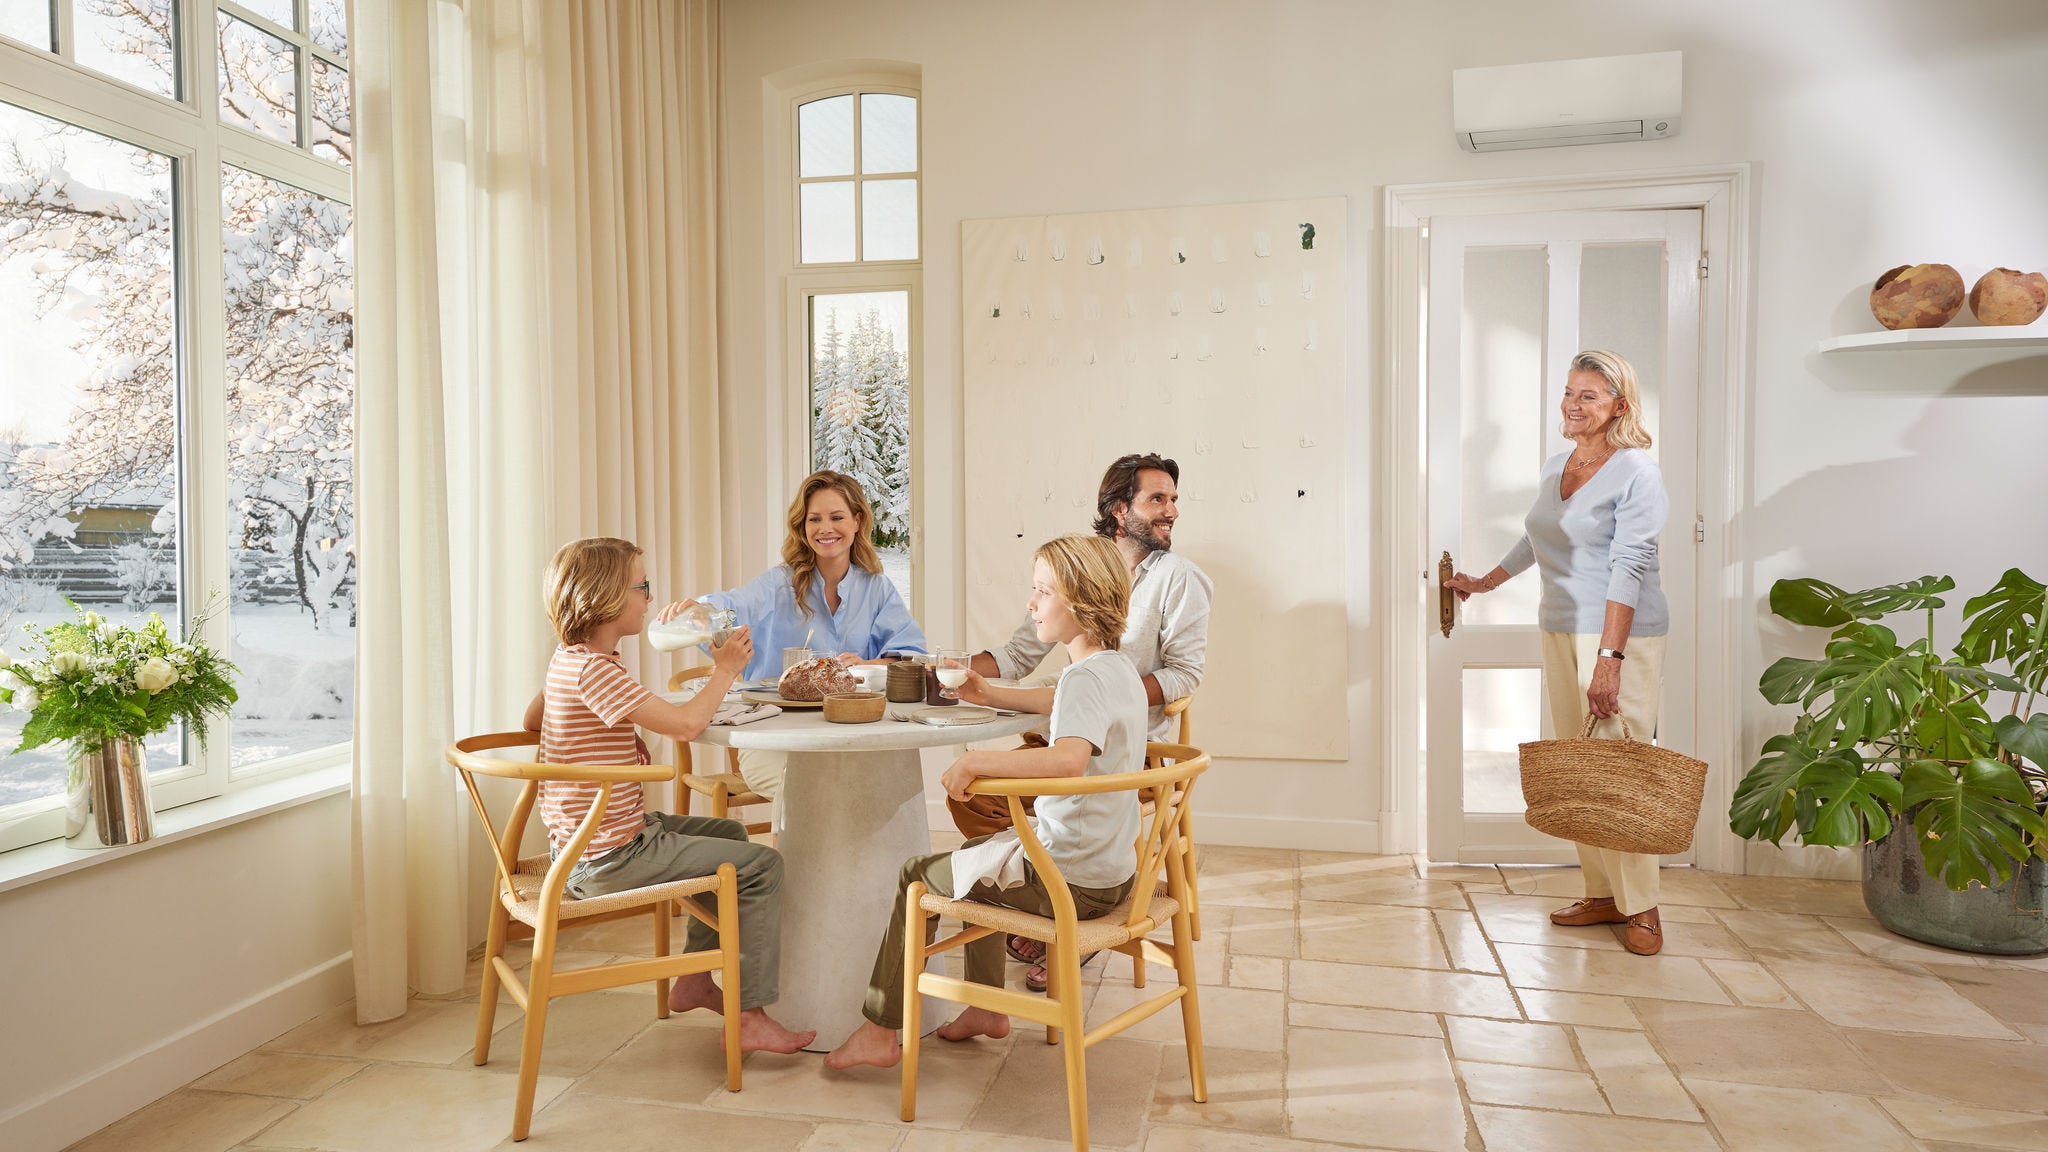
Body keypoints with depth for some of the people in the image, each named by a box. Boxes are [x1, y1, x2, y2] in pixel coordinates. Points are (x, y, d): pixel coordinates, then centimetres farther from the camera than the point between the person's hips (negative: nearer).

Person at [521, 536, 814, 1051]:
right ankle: (750, 1018, -2)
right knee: (761, 865, -8)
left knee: (728, 833, 25)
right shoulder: (593, 670, -23)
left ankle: (693, 981, 30)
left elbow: (532, 719, 28)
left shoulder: (566, 658, 8)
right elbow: (686, 723, -28)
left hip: (583, 846, 11)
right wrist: (724, 671, -12)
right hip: (610, 858, -10)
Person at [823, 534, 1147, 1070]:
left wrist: (975, 761, -35)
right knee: (977, 853, 32)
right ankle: (987, 1009, 35)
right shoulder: (1119, 666, 7)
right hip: (1110, 867, 10)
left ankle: (880, 1030, 17)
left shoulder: (1087, 675, -22)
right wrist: (988, 694, 27)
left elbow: (1069, 758, -43)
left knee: (918, 875, 6)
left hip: (1070, 877, -9)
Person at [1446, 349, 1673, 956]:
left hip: (1621, 634, -7)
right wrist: (1485, 582, 40)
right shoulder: (1554, 467, 13)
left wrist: (1609, 658, -24)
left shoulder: (1637, 472, -9)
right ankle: (1602, 895, 16)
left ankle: (1641, 908, 4)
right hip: (1559, 631, 7)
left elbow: (1628, 568, -17)